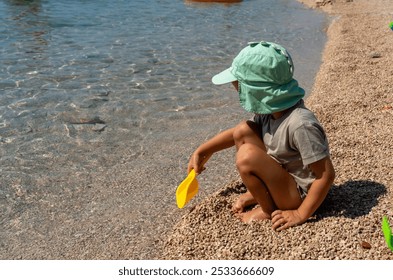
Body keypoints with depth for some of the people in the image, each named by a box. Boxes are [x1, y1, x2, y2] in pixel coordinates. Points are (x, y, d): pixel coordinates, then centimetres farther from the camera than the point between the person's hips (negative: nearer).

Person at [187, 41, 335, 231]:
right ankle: (256, 193, 6)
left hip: (298, 196, -8)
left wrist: (300, 215, -23)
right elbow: (237, 133, 12)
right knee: (243, 131, -1)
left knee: (247, 154, -28)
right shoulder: (270, 110, -6)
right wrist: (203, 150, 13)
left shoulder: (300, 124, -32)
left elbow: (327, 174, -28)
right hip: (283, 176, 8)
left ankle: (268, 209, -4)